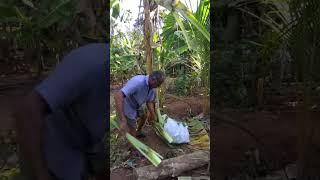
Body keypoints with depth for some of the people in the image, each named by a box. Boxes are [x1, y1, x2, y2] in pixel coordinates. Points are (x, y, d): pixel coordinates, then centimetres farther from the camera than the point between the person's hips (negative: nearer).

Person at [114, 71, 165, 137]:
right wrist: (123, 120, -48)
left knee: (144, 117, 30)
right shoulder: (138, 82, -39)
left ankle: (138, 132, 56)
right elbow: (118, 96, -46)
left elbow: (149, 102, 5)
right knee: (132, 133, -1)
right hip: (127, 108, -9)